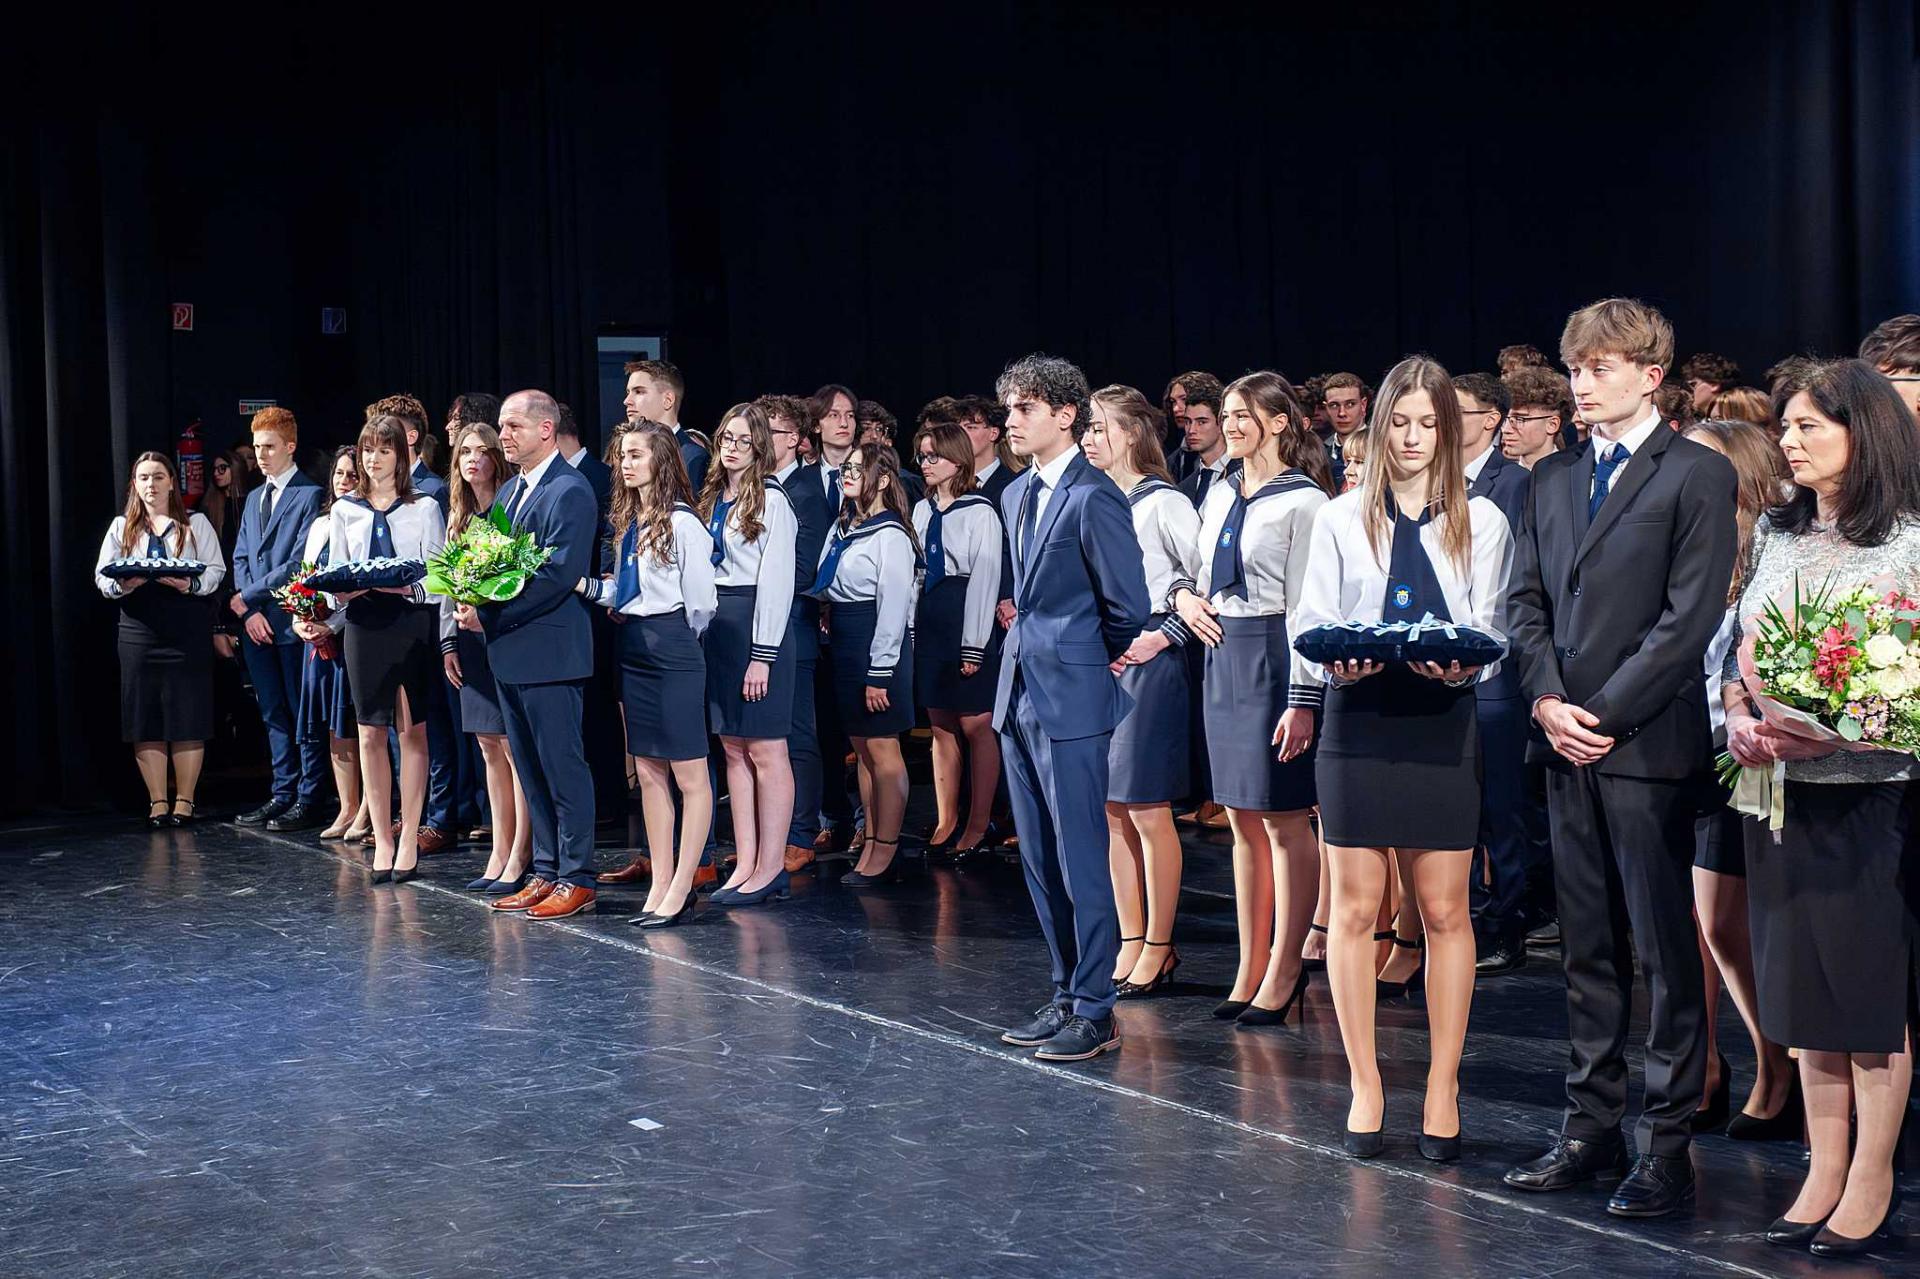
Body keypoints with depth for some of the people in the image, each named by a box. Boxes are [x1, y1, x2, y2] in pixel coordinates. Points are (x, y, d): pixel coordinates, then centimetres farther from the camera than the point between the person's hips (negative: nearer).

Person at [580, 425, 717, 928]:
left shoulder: (682, 523, -12)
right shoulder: (628, 523, 13)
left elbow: (700, 602, -10)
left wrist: (679, 639, 5)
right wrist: (587, 586, 0)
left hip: (672, 648, -9)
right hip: (634, 649, 9)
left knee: (689, 774, -2)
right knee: (648, 771, 11)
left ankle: (680, 890, 0)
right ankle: (660, 884, 16)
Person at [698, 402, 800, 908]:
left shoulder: (771, 500, -9)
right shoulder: (713, 498, 14)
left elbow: (776, 579, -14)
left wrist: (762, 655, -17)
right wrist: (706, 630, 7)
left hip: (757, 625, -8)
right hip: (717, 624, 8)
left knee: (765, 750, -4)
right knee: (734, 750, 8)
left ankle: (770, 870, 0)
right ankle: (746, 866, 12)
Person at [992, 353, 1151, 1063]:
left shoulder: (1094, 498, -13)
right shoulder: (1016, 495, 14)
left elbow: (1128, 609, -11)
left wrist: (1087, 660, 3)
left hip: (1072, 701, -9)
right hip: (1020, 697, 9)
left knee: (1081, 860, -4)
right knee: (1040, 861, 13)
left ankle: (1095, 1014, 4)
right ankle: (1067, 997, 22)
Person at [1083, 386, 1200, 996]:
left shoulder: (1163, 503, -9)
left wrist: (1163, 637, -12)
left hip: (1147, 664, -7)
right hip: (1098, 664, 7)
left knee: (1148, 811, -3)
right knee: (1111, 810, 9)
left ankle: (1157, 950, 7)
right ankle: (1129, 943, 18)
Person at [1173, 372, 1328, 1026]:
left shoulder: (1302, 501, -9)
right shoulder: (1221, 494, 12)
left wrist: (1302, 701, -17)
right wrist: (1184, 595, 3)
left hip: (1273, 658, -7)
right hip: (1222, 654, 7)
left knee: (1283, 818, -1)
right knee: (1242, 817, 10)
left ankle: (1284, 969, 8)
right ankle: (1251, 967, 17)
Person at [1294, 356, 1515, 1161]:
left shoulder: (1482, 522, 8)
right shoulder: (1341, 520, 8)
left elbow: (1490, 632, 4)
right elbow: (1310, 628, 4)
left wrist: (1463, 666, -18)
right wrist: (1336, 666, -17)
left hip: (1441, 725, 0)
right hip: (1358, 723, 0)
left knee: (1444, 910, 2)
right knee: (1355, 907, 2)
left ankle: (1442, 1090, 12)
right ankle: (1365, 1086, 13)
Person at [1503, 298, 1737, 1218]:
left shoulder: (1697, 476, -4)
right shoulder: (1552, 479, 15)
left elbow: (1692, 616, -11)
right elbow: (1527, 602, 12)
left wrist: (1605, 713, -14)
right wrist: (1548, 702, -4)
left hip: (1647, 744, -6)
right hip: (1568, 743, 6)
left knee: (1665, 950, 0)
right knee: (1587, 946, 12)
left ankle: (1666, 1143, 6)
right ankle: (1592, 1126, 20)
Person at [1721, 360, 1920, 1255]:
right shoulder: (1776, 534, 12)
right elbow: (1737, 647, 12)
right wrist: (1741, 719, -7)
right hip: (1779, 788, 5)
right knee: (1803, 984, 9)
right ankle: (1824, 1173, 18)